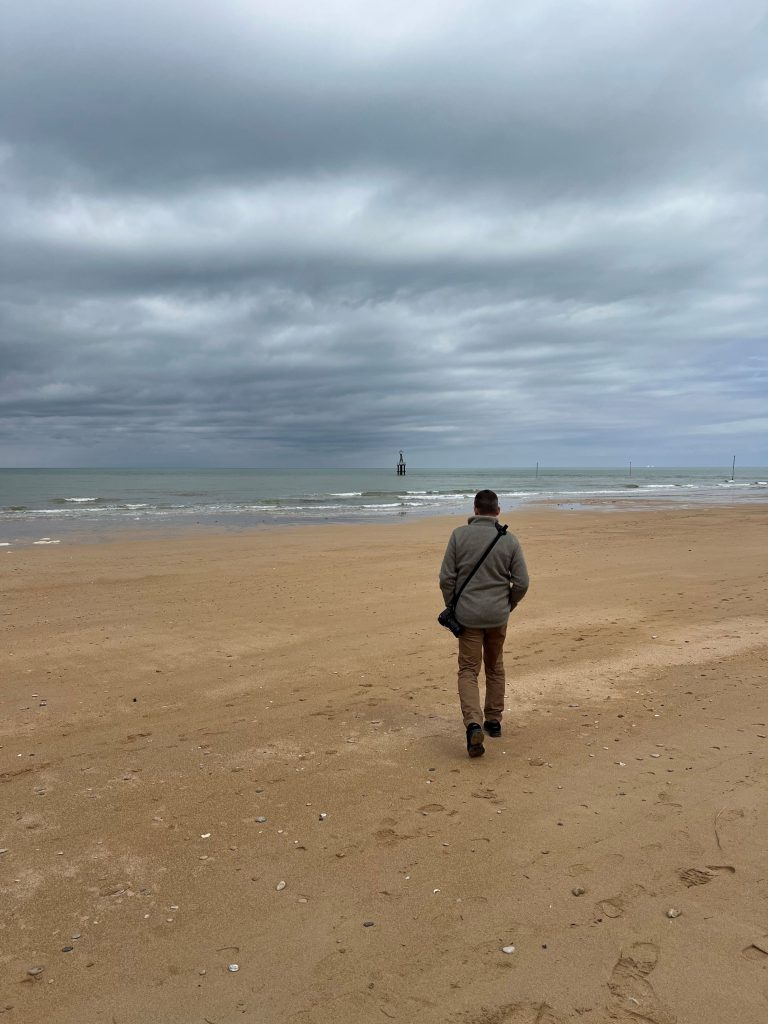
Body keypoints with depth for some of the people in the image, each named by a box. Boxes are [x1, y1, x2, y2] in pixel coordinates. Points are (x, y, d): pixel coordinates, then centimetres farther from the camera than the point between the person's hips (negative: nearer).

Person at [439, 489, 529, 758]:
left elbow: (446, 578, -7)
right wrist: (508, 605, 14)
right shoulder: (509, 540, -4)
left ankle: (473, 724, -14)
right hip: (498, 615, 2)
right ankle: (493, 721, 30)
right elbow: (521, 582, -4)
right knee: (495, 668, 20)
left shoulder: (460, 535, -6)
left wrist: (452, 608, 7)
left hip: (468, 615, -2)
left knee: (468, 671, 4)